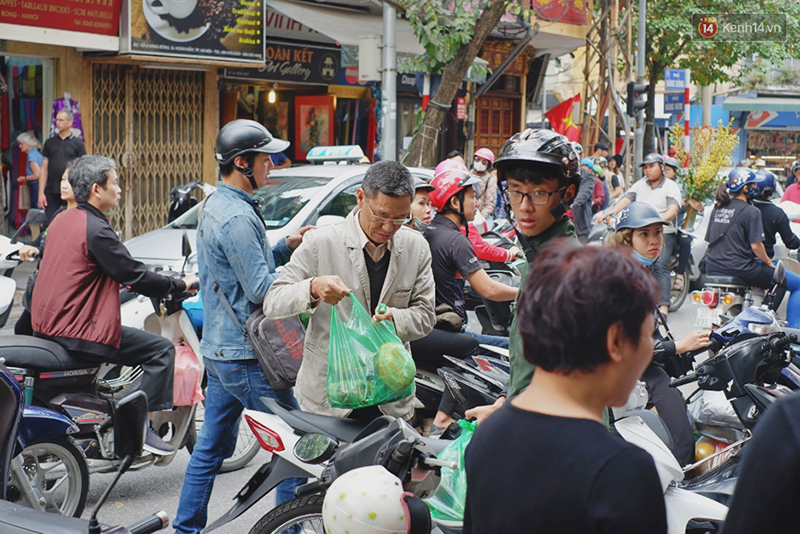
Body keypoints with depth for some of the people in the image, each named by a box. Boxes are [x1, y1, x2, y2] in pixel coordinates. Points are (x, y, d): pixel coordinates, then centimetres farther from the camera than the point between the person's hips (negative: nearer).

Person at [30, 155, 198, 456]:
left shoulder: (62, 220, 12)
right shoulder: (95, 230, -17)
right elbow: (135, 276, -15)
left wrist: (116, 281, 28)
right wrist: (181, 284, -2)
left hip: (45, 324, 10)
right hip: (74, 332, -10)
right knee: (161, 349, -7)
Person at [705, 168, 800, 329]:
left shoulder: (718, 208, 10)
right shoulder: (751, 212, -11)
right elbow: (756, 245, -16)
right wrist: (768, 262, 0)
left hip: (713, 268, 8)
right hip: (740, 267, -8)